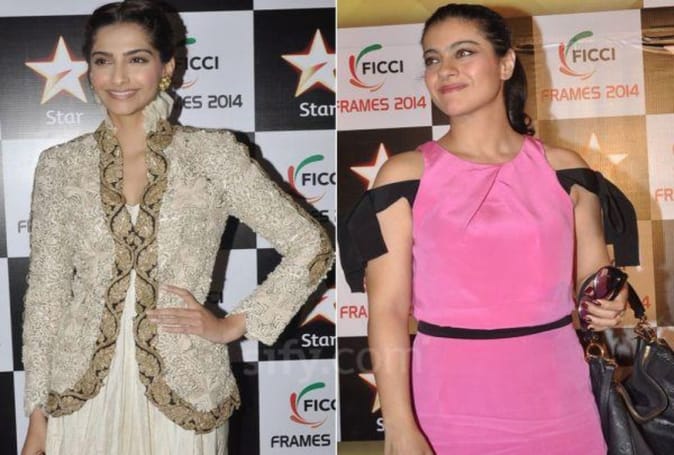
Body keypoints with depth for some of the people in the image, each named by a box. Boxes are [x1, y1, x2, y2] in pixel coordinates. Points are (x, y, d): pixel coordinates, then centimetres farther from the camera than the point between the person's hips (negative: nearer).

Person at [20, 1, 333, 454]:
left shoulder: (213, 154, -5)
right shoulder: (60, 166, 1)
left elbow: (311, 246, -3)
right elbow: (46, 293, 4)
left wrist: (234, 325, -6)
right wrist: (38, 415, 4)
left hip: (182, 394, -1)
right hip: (80, 395, 2)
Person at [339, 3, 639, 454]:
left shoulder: (564, 169, 3)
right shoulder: (405, 176, -3)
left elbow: (596, 277, 13)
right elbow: (388, 308, -8)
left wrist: (608, 307, -10)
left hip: (555, 402, 2)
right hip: (450, 407, -2)